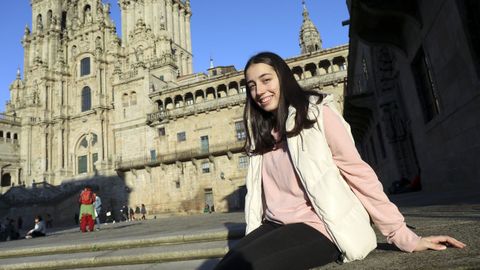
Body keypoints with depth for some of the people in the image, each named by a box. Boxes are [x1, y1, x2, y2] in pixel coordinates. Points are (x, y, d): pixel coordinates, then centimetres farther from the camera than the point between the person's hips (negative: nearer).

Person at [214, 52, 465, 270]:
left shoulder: (316, 113, -4)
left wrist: (403, 236, -6)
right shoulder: (260, 132, 14)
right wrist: (254, 238, 6)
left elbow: (358, 172, -6)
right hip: (275, 227, 5)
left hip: (318, 228, -4)